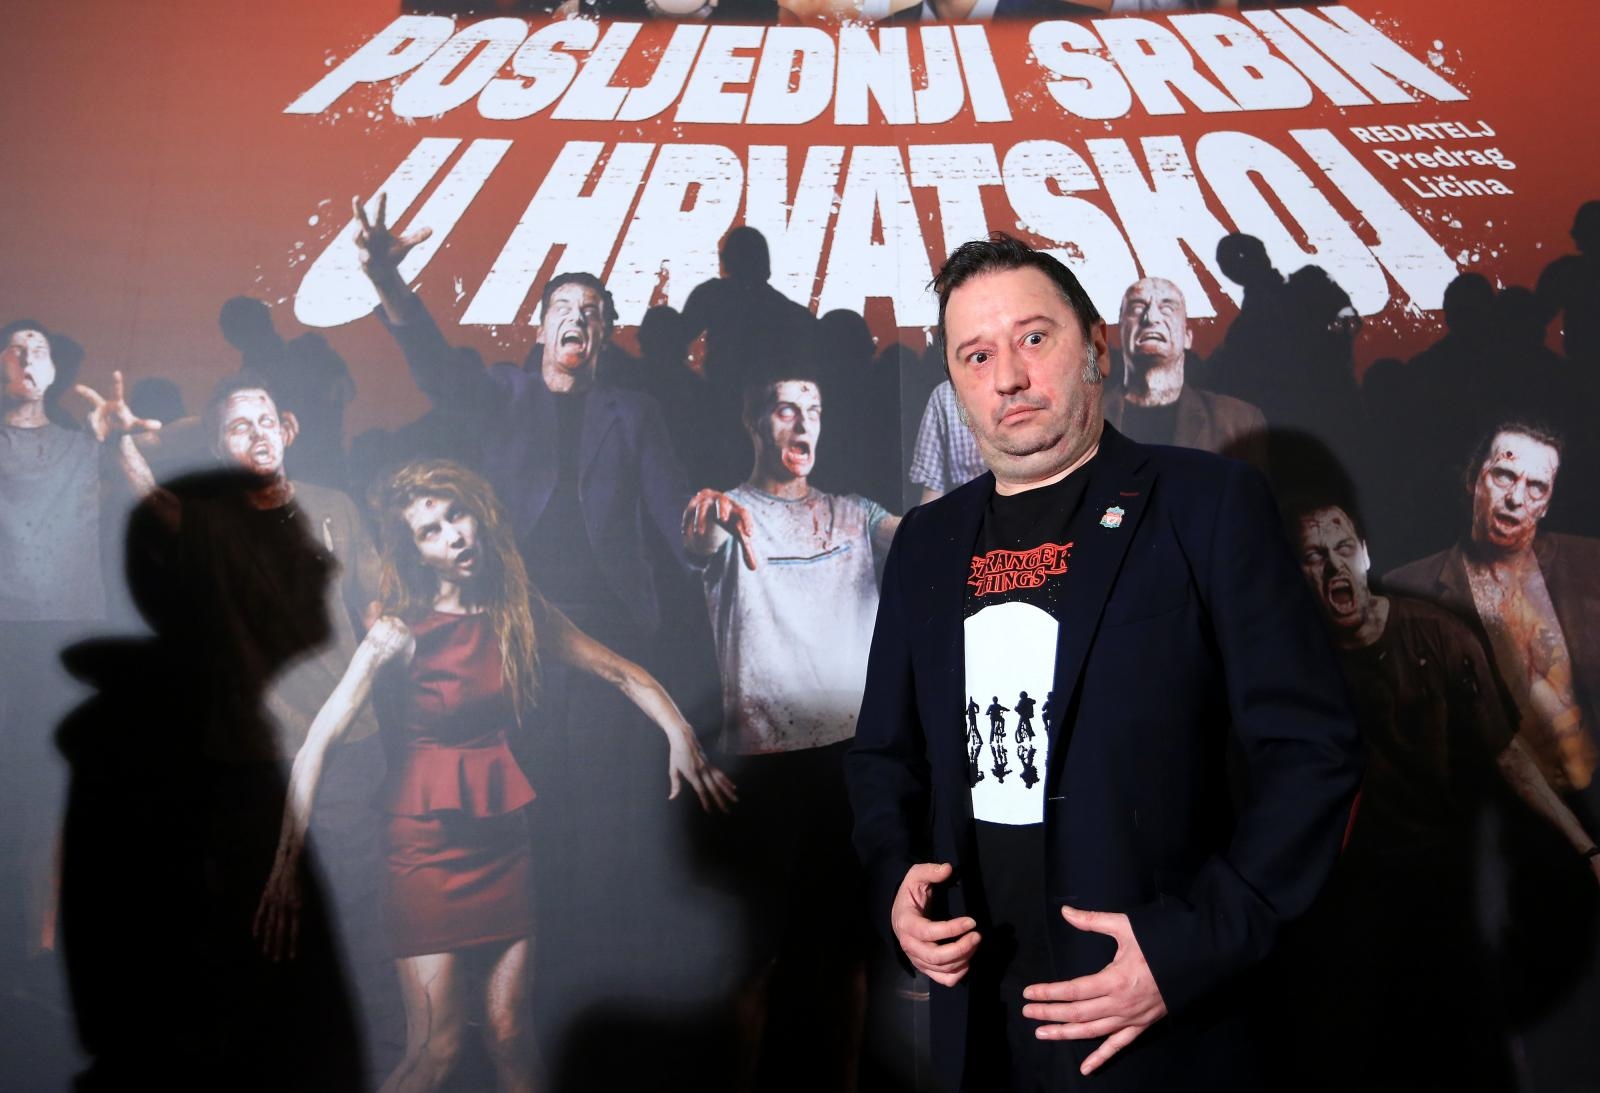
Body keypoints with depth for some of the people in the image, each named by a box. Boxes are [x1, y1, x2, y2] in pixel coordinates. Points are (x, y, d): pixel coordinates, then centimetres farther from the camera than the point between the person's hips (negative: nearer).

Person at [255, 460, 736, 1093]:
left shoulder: (521, 613, 2)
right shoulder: (401, 633, -12)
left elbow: (622, 673, 8)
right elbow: (317, 745, -18)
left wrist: (679, 735, -6)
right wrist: (287, 866, -25)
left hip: (505, 836, 4)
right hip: (429, 842, -4)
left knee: (511, 1037, 6)